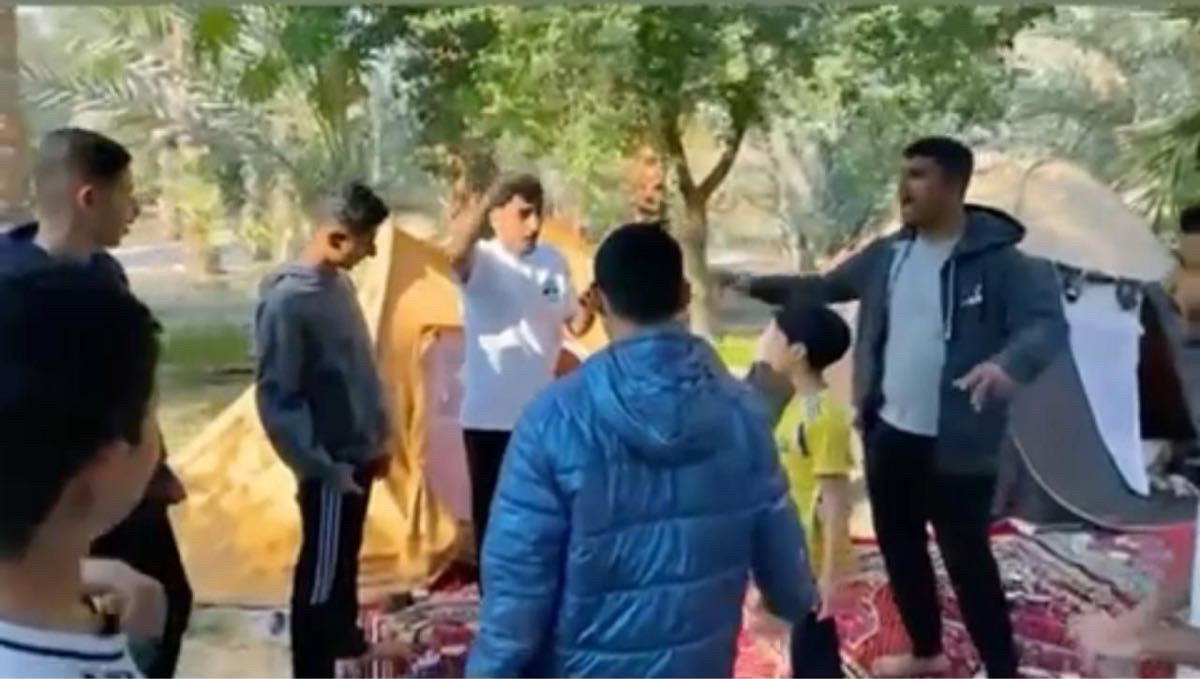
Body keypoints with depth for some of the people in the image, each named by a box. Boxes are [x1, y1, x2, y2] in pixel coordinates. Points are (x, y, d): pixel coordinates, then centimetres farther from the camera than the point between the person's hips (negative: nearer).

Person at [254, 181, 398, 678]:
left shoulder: (339, 284, 6)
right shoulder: (287, 301, -22)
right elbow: (276, 398, -21)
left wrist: (378, 437, 17)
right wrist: (322, 465, -21)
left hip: (358, 452, 9)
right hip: (331, 464, -9)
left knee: (345, 558, 24)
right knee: (321, 571, 1)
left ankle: (343, 635, 42)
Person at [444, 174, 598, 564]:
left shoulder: (554, 262, 4)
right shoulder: (481, 261, -11)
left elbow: (574, 325, 11)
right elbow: (455, 251, -35)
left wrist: (589, 308, -12)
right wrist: (486, 200, -48)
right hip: (489, 415, -4)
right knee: (492, 518, 7)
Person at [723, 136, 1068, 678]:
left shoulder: (997, 261, -13)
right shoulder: (888, 255, 6)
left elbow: (1048, 324, -21)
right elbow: (824, 289, 18)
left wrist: (1010, 363, -41)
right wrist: (757, 285, 9)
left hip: (956, 444, -7)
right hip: (889, 431, 7)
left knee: (967, 559, 0)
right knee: (900, 548, 19)